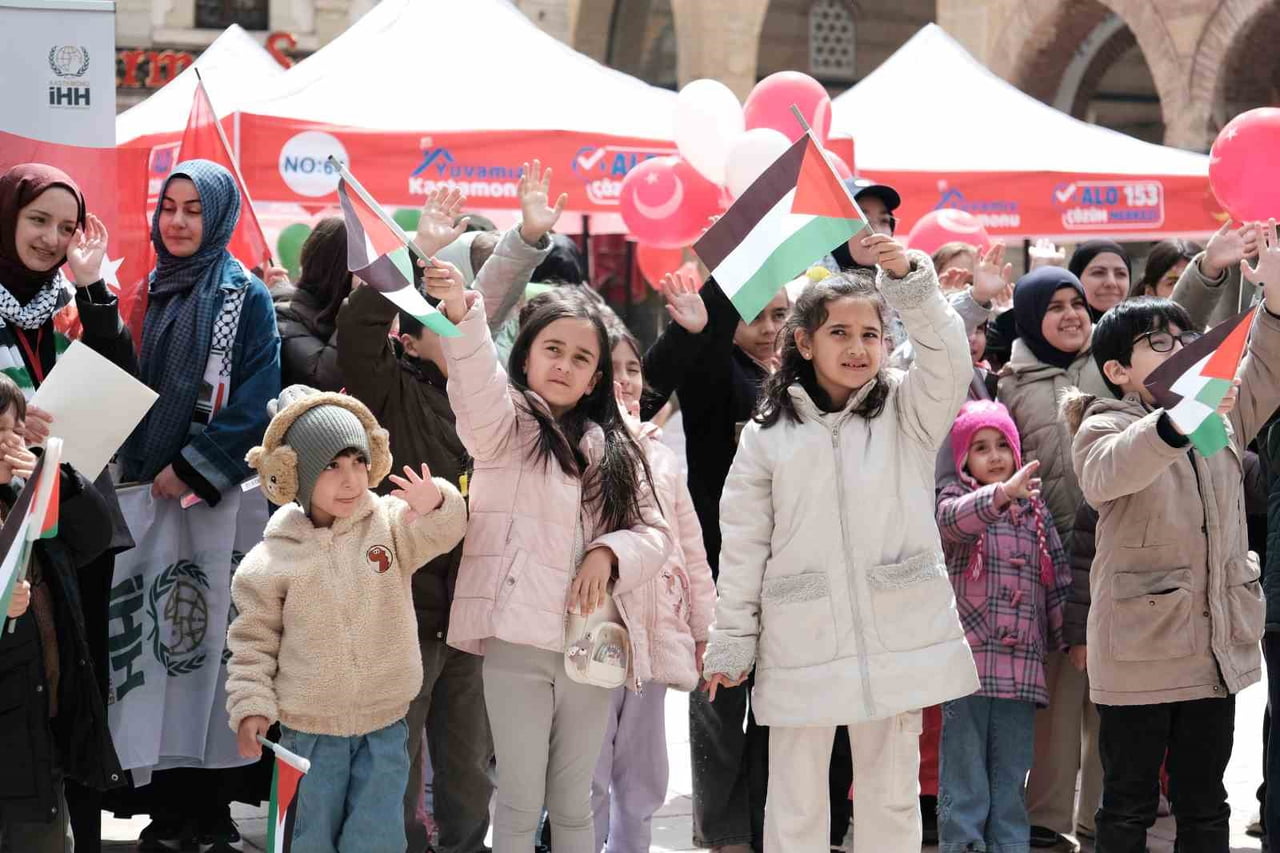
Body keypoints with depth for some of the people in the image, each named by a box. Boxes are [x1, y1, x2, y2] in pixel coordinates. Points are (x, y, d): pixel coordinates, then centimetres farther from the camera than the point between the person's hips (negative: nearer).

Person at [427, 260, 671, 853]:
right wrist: (461, 315, -41)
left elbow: (654, 533, 12)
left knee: (574, 803, 14)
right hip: (518, 641, -4)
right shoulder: (506, 422, 1)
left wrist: (610, 552, -10)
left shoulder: (612, 448, 14)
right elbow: (478, 389, -22)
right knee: (520, 801, 3)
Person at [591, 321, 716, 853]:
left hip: (656, 634, 6)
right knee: (590, 779, -3)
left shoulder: (661, 453, 17)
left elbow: (691, 546, 18)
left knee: (643, 779, 13)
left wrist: (704, 628, 15)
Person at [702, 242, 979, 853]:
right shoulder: (768, 434, 4)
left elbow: (948, 359, -15)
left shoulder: (907, 412, 5)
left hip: (896, 639, 0)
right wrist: (731, 643, 5)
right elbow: (743, 548, 6)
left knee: (892, 797, 10)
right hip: (802, 647, 0)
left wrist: (908, 277, -26)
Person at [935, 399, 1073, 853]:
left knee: (1011, 781, 9)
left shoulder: (1035, 509, 15)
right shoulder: (955, 499, 2)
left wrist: (1070, 638, 11)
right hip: (968, 659, -4)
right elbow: (956, 518, -24)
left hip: (1022, 664, 4)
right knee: (965, 779, -3)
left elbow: (1058, 579, 17)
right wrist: (1002, 493, -41)